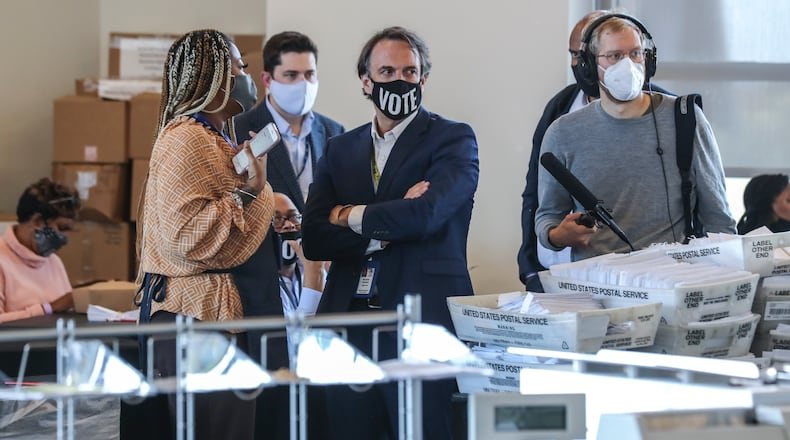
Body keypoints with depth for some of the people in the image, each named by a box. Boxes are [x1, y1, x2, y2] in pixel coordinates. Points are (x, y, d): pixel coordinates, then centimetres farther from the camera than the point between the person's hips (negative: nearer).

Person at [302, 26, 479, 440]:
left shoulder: (453, 139, 1)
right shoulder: (341, 149, 14)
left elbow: (427, 214, -17)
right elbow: (313, 239, 2)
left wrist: (350, 216, -4)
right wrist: (389, 226, -10)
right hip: (350, 325, 4)